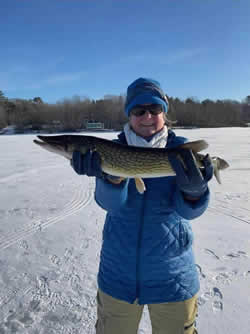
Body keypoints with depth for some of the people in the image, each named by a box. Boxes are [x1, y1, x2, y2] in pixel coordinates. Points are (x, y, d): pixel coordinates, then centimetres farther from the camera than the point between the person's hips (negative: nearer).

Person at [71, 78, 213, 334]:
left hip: (172, 277, 0)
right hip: (117, 274, 1)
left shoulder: (181, 150, -9)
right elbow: (109, 202, -22)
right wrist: (112, 175, -43)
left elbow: (188, 209, -21)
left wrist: (194, 190, -44)